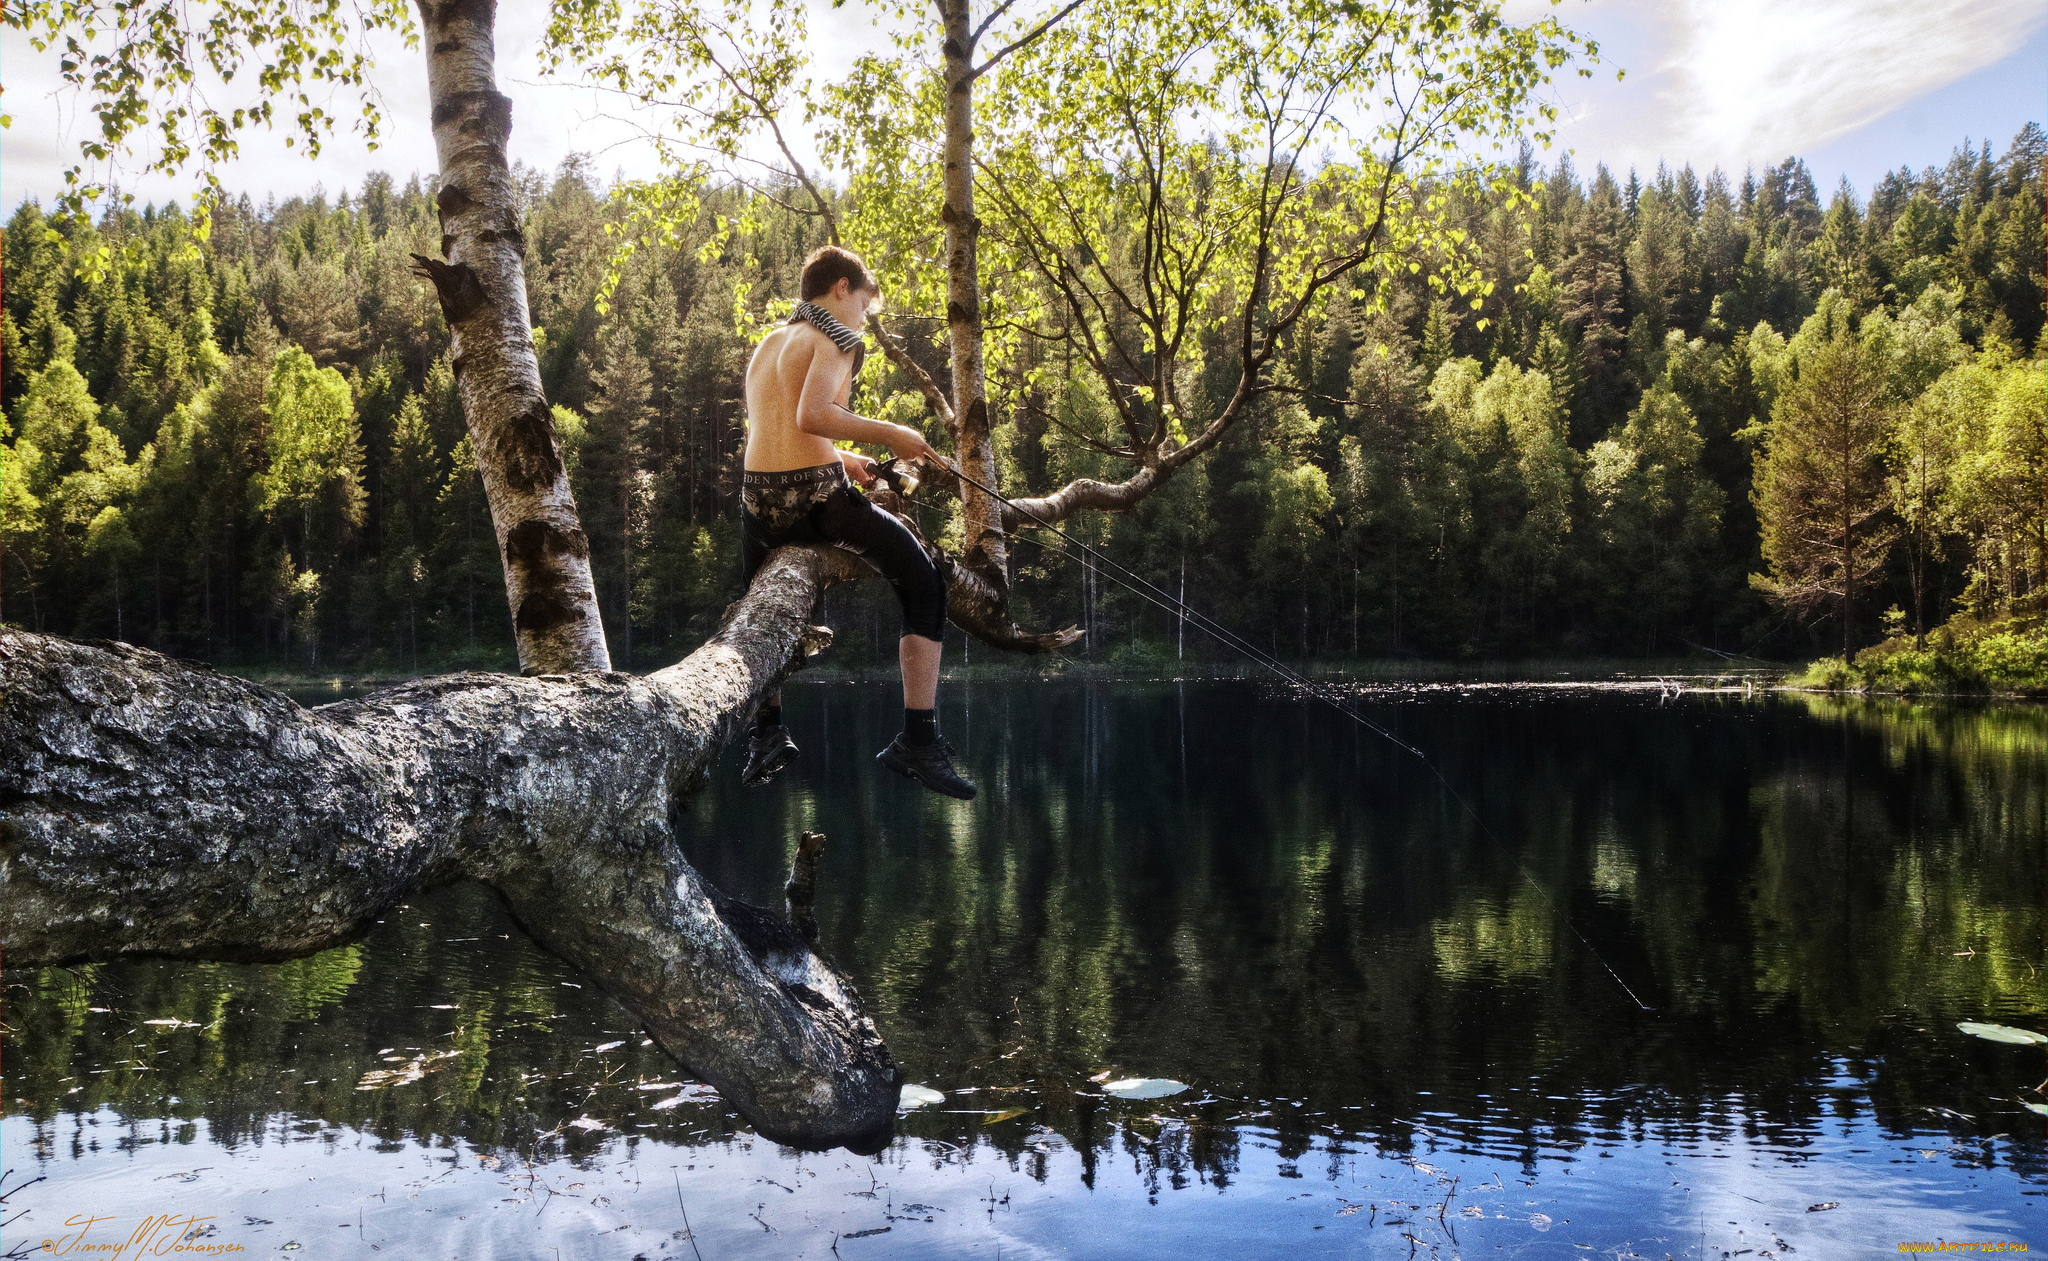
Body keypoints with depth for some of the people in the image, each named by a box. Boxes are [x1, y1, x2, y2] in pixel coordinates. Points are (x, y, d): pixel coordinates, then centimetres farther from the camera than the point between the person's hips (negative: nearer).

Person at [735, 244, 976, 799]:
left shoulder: (768, 343, 23)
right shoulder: (835, 337, 0)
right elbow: (811, 415, -18)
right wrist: (888, 434, -11)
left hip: (758, 498, 7)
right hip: (815, 496, -7)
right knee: (925, 586, 4)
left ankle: (767, 732, 23)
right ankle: (919, 738, -4)